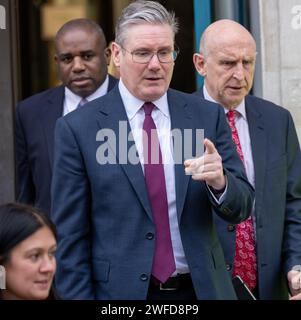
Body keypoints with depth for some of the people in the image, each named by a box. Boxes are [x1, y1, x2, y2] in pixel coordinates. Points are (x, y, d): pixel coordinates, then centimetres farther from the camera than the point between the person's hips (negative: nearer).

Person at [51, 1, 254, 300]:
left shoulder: (207, 116, 1)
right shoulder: (78, 128, -6)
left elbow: (241, 208, 2)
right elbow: (70, 235, -5)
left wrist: (220, 182, -18)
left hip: (201, 287, 3)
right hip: (122, 292, -2)